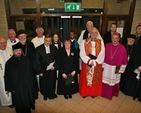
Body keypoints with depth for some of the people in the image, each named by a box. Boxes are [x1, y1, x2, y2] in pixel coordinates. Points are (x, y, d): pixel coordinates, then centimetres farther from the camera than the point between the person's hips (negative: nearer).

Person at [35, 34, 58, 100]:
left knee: (52, 83, 17)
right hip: (43, 70, -1)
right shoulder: (38, 49, -9)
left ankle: (52, 94, 43)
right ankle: (45, 95, 42)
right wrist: (39, 71, -10)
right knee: (44, 83, 15)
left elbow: (57, 58, 2)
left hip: (52, 69, 2)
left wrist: (54, 66, -11)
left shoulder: (54, 48, -2)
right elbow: (37, 61, -8)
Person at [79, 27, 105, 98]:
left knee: (95, 79, 14)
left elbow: (102, 55, -5)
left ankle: (94, 93, 34)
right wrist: (90, 61, -17)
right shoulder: (84, 42, -5)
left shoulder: (101, 42, -1)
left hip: (97, 64, 1)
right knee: (85, 78, 10)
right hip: (86, 64, -1)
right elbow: (82, 54, -10)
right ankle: (84, 92, 30)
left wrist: (95, 62, -14)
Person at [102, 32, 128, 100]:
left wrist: (120, 70, -5)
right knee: (105, 81, 15)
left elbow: (124, 60, -7)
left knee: (113, 81, 17)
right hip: (106, 67, 1)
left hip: (115, 68, -1)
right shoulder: (107, 46, -10)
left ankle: (112, 93, 42)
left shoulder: (122, 48, -14)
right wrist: (102, 66, 0)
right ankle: (104, 92, 38)